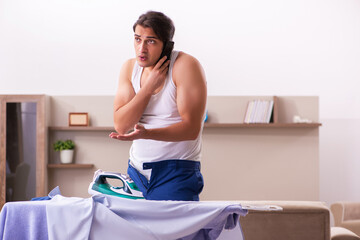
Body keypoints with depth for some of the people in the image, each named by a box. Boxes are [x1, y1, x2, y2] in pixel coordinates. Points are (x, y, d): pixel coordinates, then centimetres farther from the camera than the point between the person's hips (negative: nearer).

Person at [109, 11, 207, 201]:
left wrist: (146, 133, -32)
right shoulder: (130, 68, 6)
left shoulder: (186, 66, -10)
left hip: (177, 173, -5)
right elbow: (121, 126, -4)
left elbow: (192, 128, -18)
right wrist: (148, 87, -13)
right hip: (136, 170, 5)